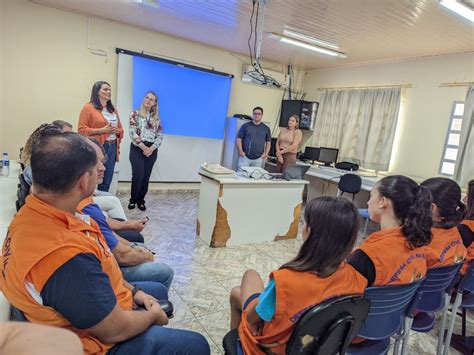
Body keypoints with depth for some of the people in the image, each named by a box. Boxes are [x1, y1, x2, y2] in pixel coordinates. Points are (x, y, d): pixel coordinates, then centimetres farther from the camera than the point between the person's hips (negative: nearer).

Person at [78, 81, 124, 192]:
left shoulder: (113, 109, 17)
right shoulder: (88, 107, -2)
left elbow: (120, 129, 22)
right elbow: (81, 130, -9)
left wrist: (117, 131, -1)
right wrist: (101, 130, -17)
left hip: (112, 148, 6)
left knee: (106, 182, 8)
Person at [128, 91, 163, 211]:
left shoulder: (156, 117, 10)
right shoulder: (135, 114, 2)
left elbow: (160, 135, 5)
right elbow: (133, 133, -7)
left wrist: (151, 148, -9)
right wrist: (143, 147, -14)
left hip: (152, 150, 3)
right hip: (137, 148, -3)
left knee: (146, 177, 5)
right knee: (138, 176, -9)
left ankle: (141, 200, 19)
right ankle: (133, 199, 12)